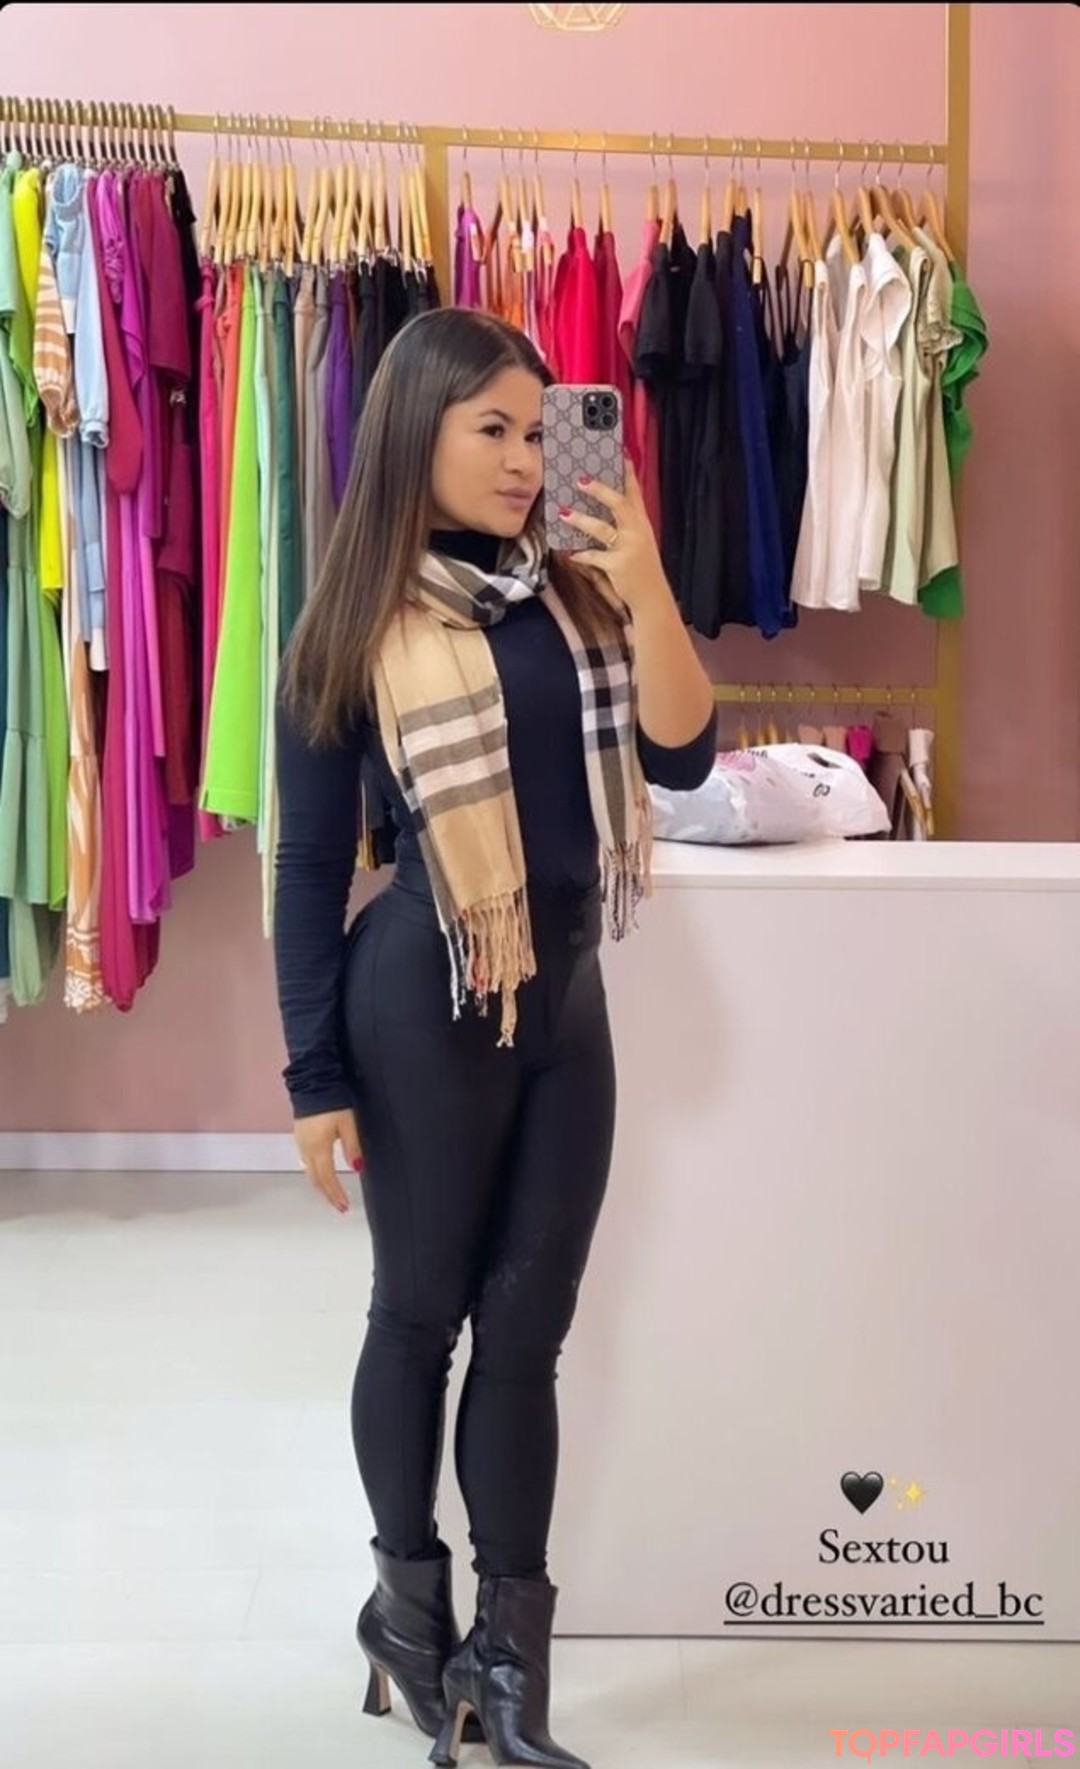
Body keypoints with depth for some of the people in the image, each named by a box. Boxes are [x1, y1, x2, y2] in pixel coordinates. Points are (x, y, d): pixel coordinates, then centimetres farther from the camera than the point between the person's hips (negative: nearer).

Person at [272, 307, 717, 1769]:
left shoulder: (577, 597, 6)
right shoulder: (354, 638, -6)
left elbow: (684, 758, -4)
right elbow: (312, 867, -5)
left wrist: (647, 590, -16)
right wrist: (317, 1075, -7)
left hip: (569, 1000, 4)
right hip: (426, 1013, -4)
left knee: (528, 1326, 9)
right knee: (421, 1314, 10)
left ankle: (511, 1651, 21)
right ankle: (410, 1596, 33)